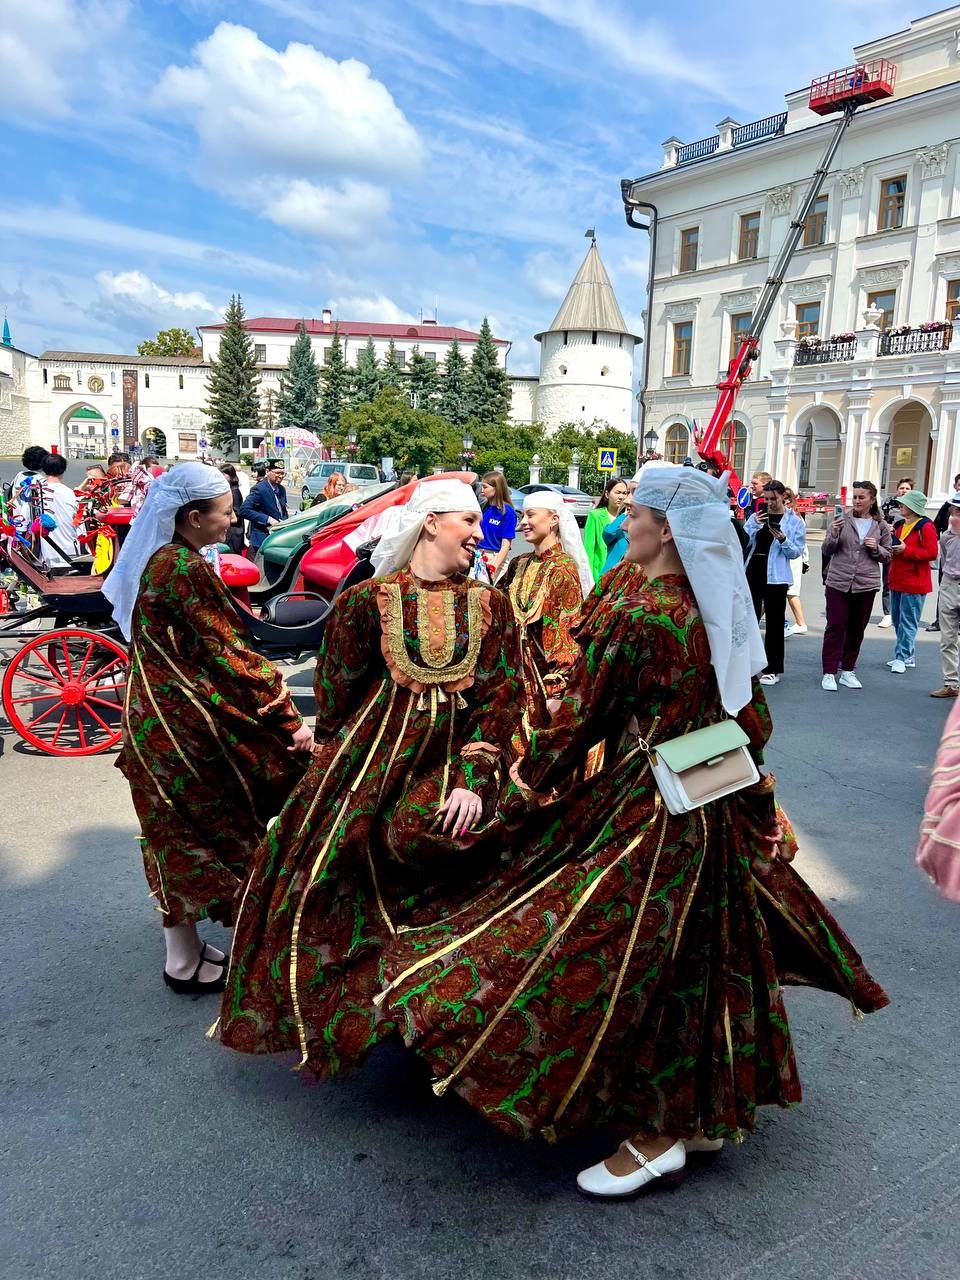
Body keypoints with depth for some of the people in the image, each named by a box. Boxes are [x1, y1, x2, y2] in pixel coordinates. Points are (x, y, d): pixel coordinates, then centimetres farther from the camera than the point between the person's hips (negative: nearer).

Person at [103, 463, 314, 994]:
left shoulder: (158, 560, 8)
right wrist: (287, 717, -16)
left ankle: (184, 951, 33)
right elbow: (227, 653, -21)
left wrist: (265, 681, 7)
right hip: (185, 721, -9)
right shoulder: (186, 569, -21)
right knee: (202, 835, 6)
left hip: (158, 714, 9)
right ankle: (187, 965, 20)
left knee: (180, 837, 18)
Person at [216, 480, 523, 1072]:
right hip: (372, 755, 1)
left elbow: (502, 698, -2)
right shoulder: (369, 599, 2)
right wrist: (338, 755, 8)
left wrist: (473, 777, -12)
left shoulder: (490, 606, 5)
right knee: (328, 872, 1)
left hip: (454, 759, 0)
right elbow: (336, 690, 8)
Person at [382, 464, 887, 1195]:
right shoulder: (721, 608, 1)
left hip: (645, 808, -9)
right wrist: (755, 791, 22)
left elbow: (581, 719, -13)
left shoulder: (628, 613, -22)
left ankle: (657, 1134, 20)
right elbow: (752, 716, 9)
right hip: (717, 806, 9)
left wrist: (530, 777, 3)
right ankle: (713, 1105, 42)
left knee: (627, 963, 5)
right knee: (701, 957, 22)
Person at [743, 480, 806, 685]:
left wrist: (783, 540, -19)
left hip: (776, 576, -3)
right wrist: (755, 525, -13)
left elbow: (797, 552, -3)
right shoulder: (757, 515, 9)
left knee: (774, 622, 3)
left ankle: (773, 669, 9)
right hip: (752, 572, 3)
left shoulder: (795, 521, 0)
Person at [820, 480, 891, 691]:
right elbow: (826, 551, 1)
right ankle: (829, 673, 2)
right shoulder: (842, 520, 0)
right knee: (835, 627, -3)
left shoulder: (881, 525, 5)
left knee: (857, 630, 9)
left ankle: (847, 670, 21)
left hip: (866, 585, 2)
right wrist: (834, 534, -17)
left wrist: (876, 548, -8)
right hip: (838, 583, -2)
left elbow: (887, 556, 13)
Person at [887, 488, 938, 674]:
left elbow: (932, 553, -18)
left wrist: (905, 550, -22)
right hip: (897, 581, 9)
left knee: (908, 622, -5)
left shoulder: (925, 527, -12)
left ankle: (901, 657, -3)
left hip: (914, 584, -9)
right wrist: (893, 547, 4)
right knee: (898, 621, 13)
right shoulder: (901, 525, 13)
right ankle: (908, 656, 23)